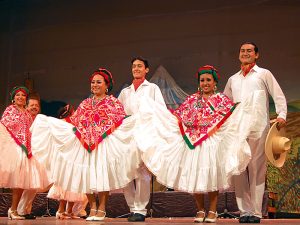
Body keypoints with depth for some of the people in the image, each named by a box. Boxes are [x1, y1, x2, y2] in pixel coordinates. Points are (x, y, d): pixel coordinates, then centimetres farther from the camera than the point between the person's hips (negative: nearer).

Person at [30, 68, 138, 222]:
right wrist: (48, 121, 16)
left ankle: (101, 209, 4)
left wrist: (139, 119, -22)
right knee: (86, 174, -1)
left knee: (101, 174, -8)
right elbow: (72, 122, 17)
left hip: (104, 145, -4)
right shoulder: (85, 103, 18)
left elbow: (124, 122, -4)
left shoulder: (113, 103, 5)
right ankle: (92, 207, 9)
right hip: (85, 145, 4)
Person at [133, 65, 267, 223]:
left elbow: (236, 115, -5)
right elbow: (177, 116, 16)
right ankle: (200, 210, 15)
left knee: (212, 175, -4)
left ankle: (212, 210, 9)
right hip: (193, 143, 3)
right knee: (194, 176, 2)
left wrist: (251, 103, -19)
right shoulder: (192, 99, 13)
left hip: (213, 144, -3)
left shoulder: (221, 99, 6)